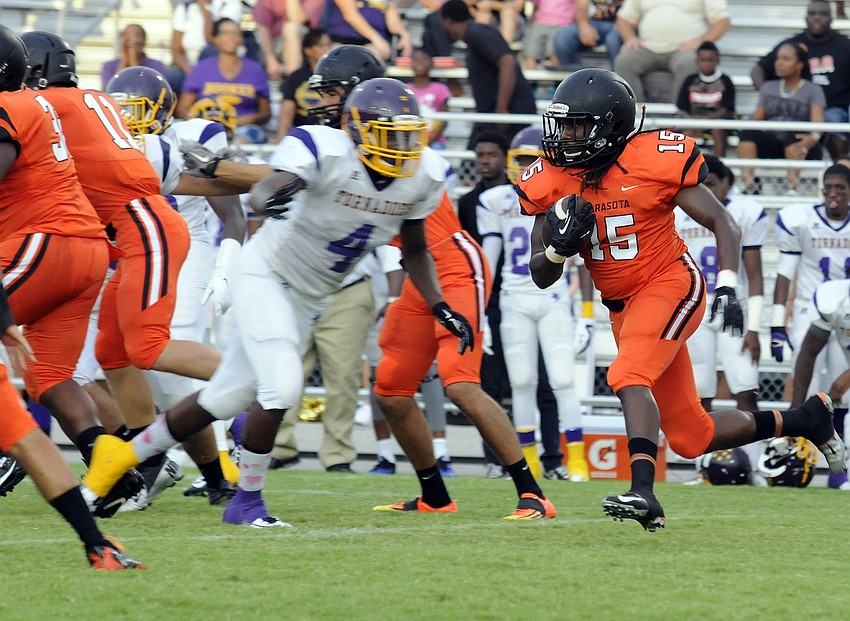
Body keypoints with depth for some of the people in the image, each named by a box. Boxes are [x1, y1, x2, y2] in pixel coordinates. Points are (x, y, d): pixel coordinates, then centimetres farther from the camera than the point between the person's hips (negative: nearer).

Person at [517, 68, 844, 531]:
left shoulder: (654, 160, -16)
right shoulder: (553, 182, -2)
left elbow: (723, 223, -11)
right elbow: (541, 276, 2)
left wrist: (727, 288, -24)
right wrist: (560, 246, -20)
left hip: (670, 284, -6)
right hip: (622, 307, 6)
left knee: (628, 376, -32)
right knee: (691, 437, 7)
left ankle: (642, 493, -41)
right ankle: (807, 419, 26)